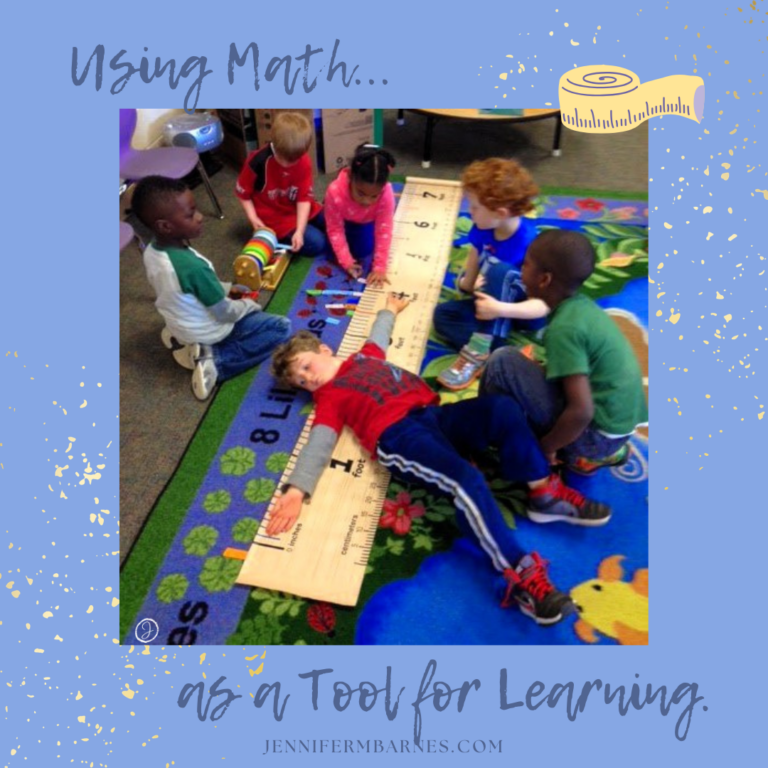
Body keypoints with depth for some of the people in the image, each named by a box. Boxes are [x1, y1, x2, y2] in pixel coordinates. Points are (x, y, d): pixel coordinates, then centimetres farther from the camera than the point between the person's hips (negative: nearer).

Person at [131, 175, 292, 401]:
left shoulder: (151, 251, -10)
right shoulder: (193, 266, -35)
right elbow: (225, 313, -23)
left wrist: (228, 290, 4)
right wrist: (249, 304, -3)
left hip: (181, 325, 8)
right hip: (209, 333, -8)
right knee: (281, 327, -3)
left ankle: (181, 337, 13)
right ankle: (215, 360, -9)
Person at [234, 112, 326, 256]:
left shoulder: (304, 162, -12)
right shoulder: (258, 162, -22)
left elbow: (304, 198, -13)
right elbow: (243, 193, -8)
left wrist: (299, 231, -25)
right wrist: (254, 219, -20)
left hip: (300, 211, 5)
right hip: (274, 217, -5)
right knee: (317, 243, -19)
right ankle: (281, 236, 3)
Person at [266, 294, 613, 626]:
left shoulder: (365, 355, 31)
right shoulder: (328, 398, 12)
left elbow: (379, 331, 53)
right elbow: (318, 444, -4)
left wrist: (391, 309, 69)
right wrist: (296, 490, -19)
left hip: (434, 414, 6)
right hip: (399, 435, -6)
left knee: (501, 407, -19)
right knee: (465, 479, -30)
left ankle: (544, 491, -7)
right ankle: (520, 573, -26)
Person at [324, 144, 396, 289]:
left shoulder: (386, 194, -41)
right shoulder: (335, 192, -42)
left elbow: (383, 231, -32)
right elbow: (335, 230, -29)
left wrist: (379, 267, -33)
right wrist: (346, 262, -30)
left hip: (367, 222, 0)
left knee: (364, 251, -11)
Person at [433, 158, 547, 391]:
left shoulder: (529, 243, -29)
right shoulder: (482, 230, -11)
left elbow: (543, 306, -34)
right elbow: (470, 276, 1)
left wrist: (502, 310, -48)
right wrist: (466, 283, -21)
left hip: (524, 313, -7)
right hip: (494, 302, 7)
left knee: (497, 269, -35)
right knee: (443, 314, -13)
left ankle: (478, 353, -34)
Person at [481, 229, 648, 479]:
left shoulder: (564, 328, -21)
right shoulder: (583, 306, 4)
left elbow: (581, 412, -25)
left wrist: (545, 447, -10)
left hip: (593, 432, -9)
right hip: (616, 425, 9)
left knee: (503, 361, -14)